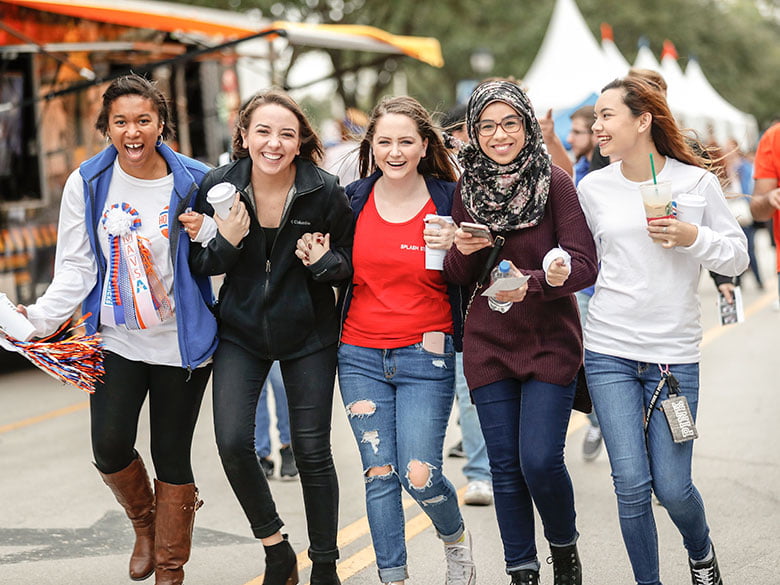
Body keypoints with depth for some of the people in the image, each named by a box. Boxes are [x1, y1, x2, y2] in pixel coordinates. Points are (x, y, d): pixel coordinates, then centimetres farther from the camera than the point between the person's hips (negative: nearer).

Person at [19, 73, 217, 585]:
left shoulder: (193, 183, -5)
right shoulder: (87, 184, -3)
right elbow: (77, 267, -1)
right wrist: (42, 316, -14)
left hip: (181, 342, -1)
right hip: (117, 340, 1)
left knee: (172, 456, 5)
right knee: (111, 448, -8)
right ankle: (144, 521, 27)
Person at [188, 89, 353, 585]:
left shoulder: (325, 192, -12)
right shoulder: (219, 186, -8)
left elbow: (351, 261, -1)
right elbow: (199, 264, 0)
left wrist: (325, 261, -23)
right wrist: (227, 242, -21)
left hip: (308, 334, -1)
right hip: (241, 331, 1)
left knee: (313, 452, 4)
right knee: (232, 441, -13)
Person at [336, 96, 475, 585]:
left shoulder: (448, 199, -3)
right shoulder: (355, 199, 3)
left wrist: (453, 250, -18)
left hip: (425, 357, -2)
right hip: (361, 356, 3)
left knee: (420, 475, -6)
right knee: (379, 475, 4)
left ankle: (456, 537, 27)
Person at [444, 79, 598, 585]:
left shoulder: (555, 182, -7)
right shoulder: (467, 188, 5)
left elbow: (585, 266, -12)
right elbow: (457, 277, 9)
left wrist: (531, 282, -28)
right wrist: (466, 250, -13)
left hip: (551, 340, -3)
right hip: (488, 344, 3)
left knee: (541, 460, -9)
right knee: (505, 466, 5)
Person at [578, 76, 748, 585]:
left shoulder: (696, 181, -1)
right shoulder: (594, 188, 4)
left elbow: (738, 257, 1)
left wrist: (693, 238, -15)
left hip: (675, 354, -1)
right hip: (610, 351, 2)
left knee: (672, 487, -1)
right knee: (631, 485, -4)